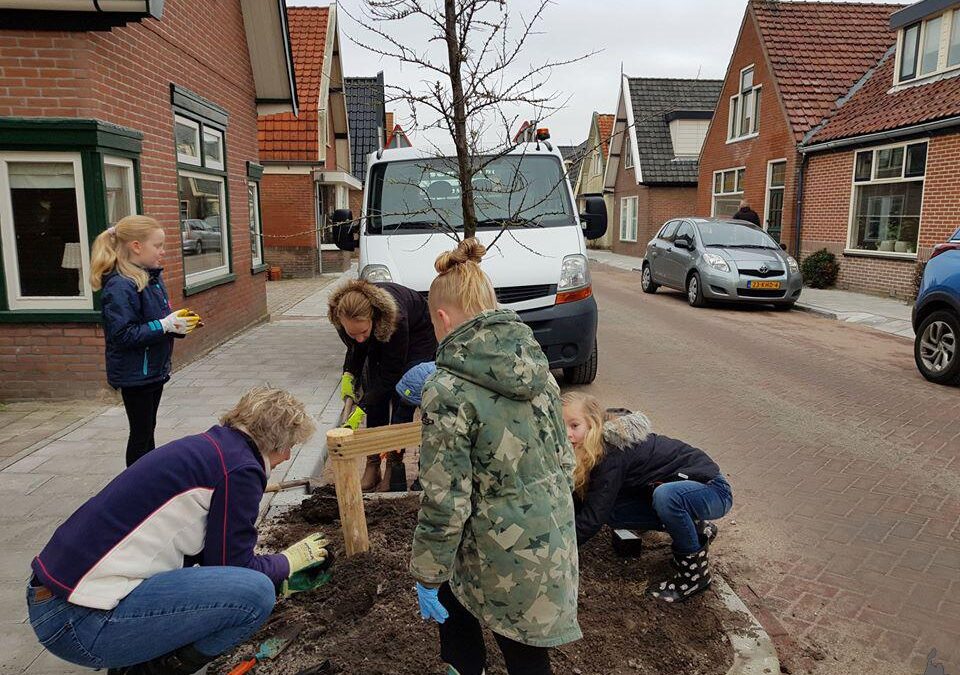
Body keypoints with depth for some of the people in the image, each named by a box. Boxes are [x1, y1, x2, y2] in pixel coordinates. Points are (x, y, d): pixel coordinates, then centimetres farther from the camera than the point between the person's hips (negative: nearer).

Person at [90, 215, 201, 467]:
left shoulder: (152, 277, 6)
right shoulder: (120, 287, -21)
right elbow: (122, 334, -26)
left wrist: (178, 323, -2)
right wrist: (165, 325, -27)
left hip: (155, 368, 9)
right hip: (135, 374, -9)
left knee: (148, 429, 19)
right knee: (141, 432, 3)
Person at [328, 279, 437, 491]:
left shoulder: (396, 318, -43)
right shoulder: (343, 318, -29)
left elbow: (390, 375, -33)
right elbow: (356, 347, -5)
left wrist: (360, 410, -34)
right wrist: (349, 375, -19)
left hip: (417, 335, -4)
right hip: (381, 340, 5)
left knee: (402, 397, -14)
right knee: (376, 398, -6)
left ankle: (394, 465, -6)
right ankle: (373, 465, 0)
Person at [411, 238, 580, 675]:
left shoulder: (447, 390, -20)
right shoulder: (537, 365, 0)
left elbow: (445, 500, -19)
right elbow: (564, 458, 8)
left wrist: (427, 576, -6)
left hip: (505, 557, -6)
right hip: (555, 541, 6)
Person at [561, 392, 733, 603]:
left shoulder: (613, 453, -29)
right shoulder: (599, 447, -5)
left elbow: (595, 515, -31)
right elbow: (581, 499, -3)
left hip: (713, 490, -8)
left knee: (665, 495, -38)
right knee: (611, 511, -8)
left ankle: (695, 569, -13)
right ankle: (694, 530, 8)